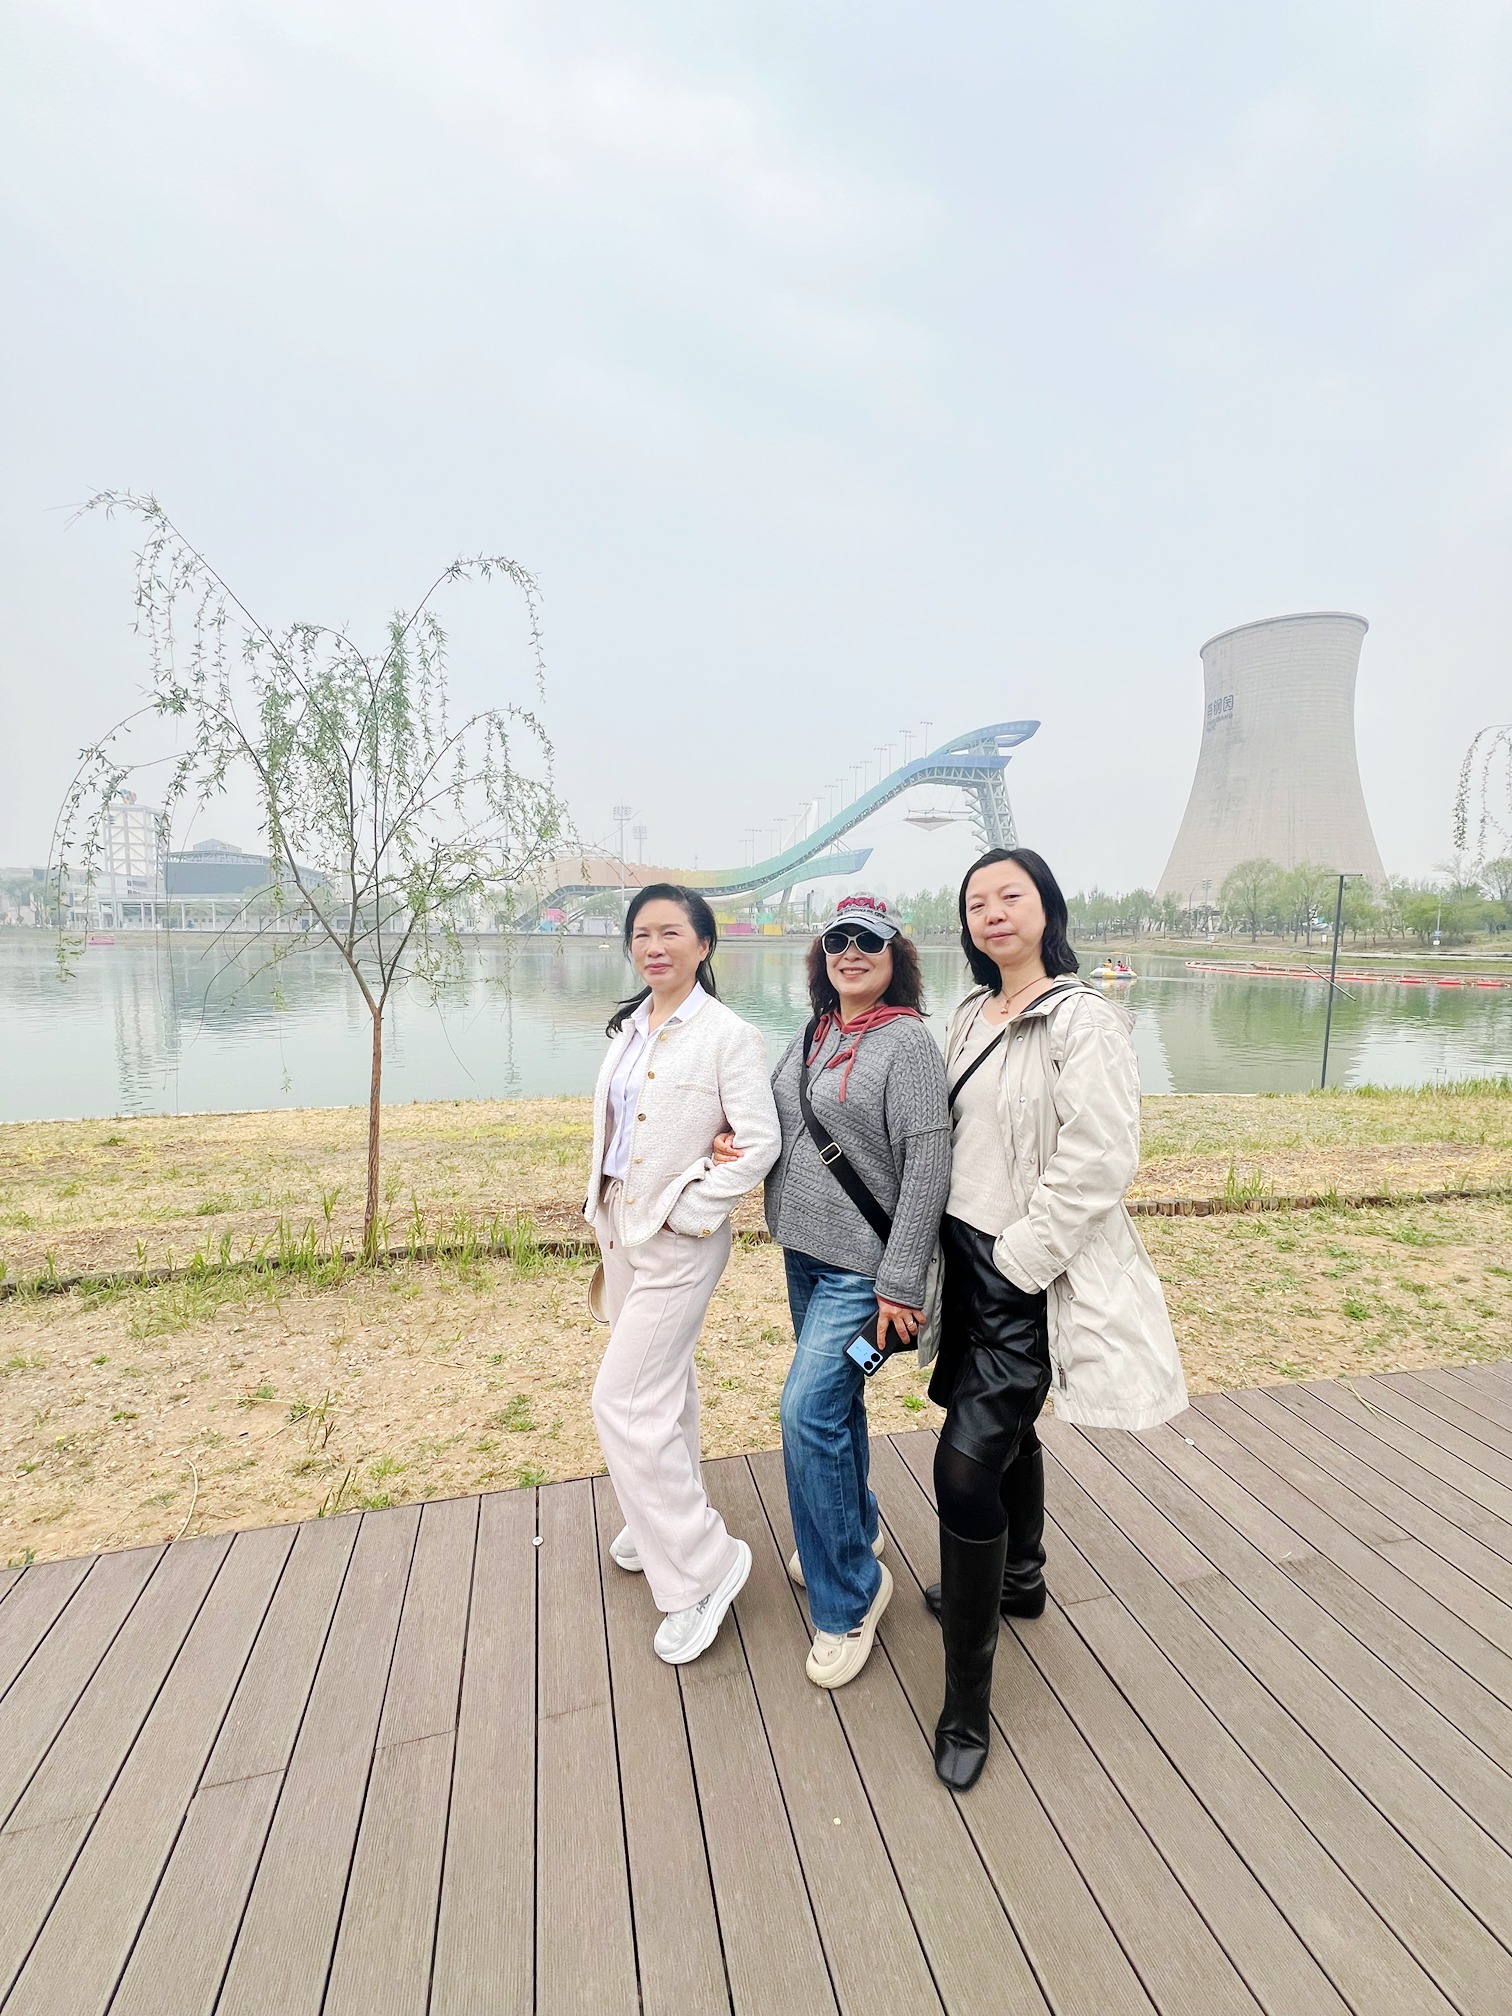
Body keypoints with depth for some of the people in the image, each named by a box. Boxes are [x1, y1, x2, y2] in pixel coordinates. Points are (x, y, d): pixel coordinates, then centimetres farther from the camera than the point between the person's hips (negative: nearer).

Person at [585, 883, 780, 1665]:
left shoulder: (728, 1035, -16)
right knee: (663, 1383, 23)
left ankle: (703, 1562, 15)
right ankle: (666, 1518, 45)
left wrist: (688, 1211, -16)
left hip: (678, 1240, -7)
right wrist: (605, 1212, 8)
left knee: (623, 1401, -4)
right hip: (620, 1227, 7)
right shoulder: (629, 1026, 5)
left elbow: (761, 1144, -19)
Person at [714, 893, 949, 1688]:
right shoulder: (811, 1035, 7)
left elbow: (928, 1167, -19)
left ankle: (848, 1598, 15)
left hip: (861, 1266, -7)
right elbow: (776, 1123, 17)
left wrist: (900, 1284, -19)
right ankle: (853, 1531, 45)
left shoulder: (907, 1041, -15)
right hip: (801, 1249, 7)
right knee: (833, 1399, 21)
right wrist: (737, 1143, -5)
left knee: (809, 1413, -8)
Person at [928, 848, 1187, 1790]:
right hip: (968, 1257, 8)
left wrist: (1018, 1257, -18)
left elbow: (1098, 1163, -21)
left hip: (1029, 1275, -7)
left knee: (966, 1462, -8)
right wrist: (945, 1250, 11)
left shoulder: (1084, 1018, -15)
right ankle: (1018, 1581, 50)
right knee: (1007, 1428, 25)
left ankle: (968, 1695, 13)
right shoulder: (972, 1016, 8)